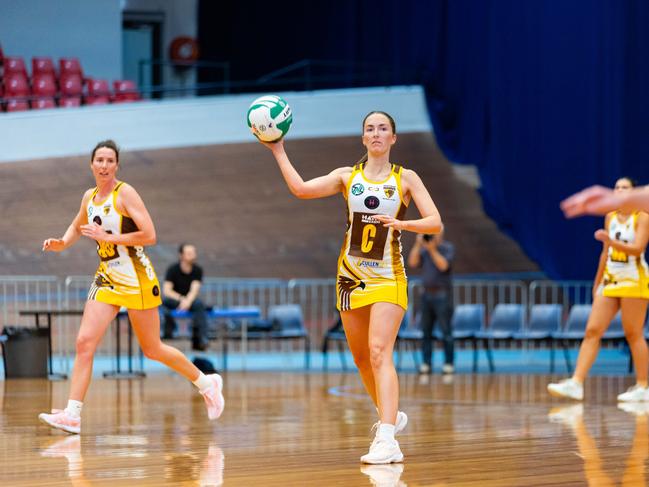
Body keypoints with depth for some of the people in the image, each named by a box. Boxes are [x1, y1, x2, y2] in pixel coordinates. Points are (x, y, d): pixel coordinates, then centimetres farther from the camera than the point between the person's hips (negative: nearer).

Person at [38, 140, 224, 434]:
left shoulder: (125, 193, -12)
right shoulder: (89, 197, 8)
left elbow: (149, 235, -20)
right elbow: (77, 226, 29)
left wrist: (107, 236, -22)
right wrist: (63, 244, 9)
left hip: (137, 278, -6)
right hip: (107, 278, 6)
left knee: (152, 350, 5)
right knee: (84, 342, -10)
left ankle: (207, 383, 26)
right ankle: (72, 415, -11)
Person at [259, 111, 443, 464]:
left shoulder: (405, 179, 1)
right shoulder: (348, 176, 5)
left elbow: (435, 223, -7)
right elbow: (301, 188, -9)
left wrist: (402, 223, -24)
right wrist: (278, 151, -11)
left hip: (388, 279, -4)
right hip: (351, 277, 4)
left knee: (379, 353, -20)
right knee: (361, 358, 12)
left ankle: (387, 441, -30)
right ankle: (391, 416, 37)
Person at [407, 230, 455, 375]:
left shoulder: (448, 248, -2)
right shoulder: (424, 249, 12)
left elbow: (443, 265, -17)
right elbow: (412, 263, -1)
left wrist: (432, 249, -22)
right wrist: (417, 245, -7)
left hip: (442, 295, -5)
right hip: (427, 294, 5)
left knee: (445, 330, -4)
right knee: (426, 330, 3)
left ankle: (448, 363, -1)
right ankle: (426, 363, 6)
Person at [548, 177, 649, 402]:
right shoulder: (610, 217, 12)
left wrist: (610, 241, -32)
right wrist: (597, 283, 19)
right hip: (610, 280, 6)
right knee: (592, 331, -4)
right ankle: (576, 384, -10)